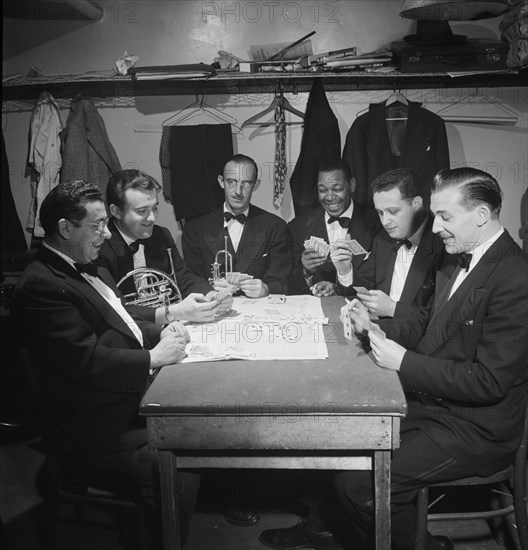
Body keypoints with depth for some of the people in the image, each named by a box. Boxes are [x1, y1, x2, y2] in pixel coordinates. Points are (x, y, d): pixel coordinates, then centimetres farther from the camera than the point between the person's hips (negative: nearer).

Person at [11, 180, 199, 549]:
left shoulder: (88, 269, 12)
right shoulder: (41, 286, -19)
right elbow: (88, 361, -24)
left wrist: (161, 333, 2)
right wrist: (154, 357, -15)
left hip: (134, 399, 9)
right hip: (99, 430, -9)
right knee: (180, 474, -21)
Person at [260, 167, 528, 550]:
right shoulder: (460, 262, 7)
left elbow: (489, 381, -24)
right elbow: (424, 327, 15)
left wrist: (404, 361, -22)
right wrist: (374, 327, -3)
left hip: (474, 430, -9)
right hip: (429, 401, 9)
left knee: (360, 482, -17)